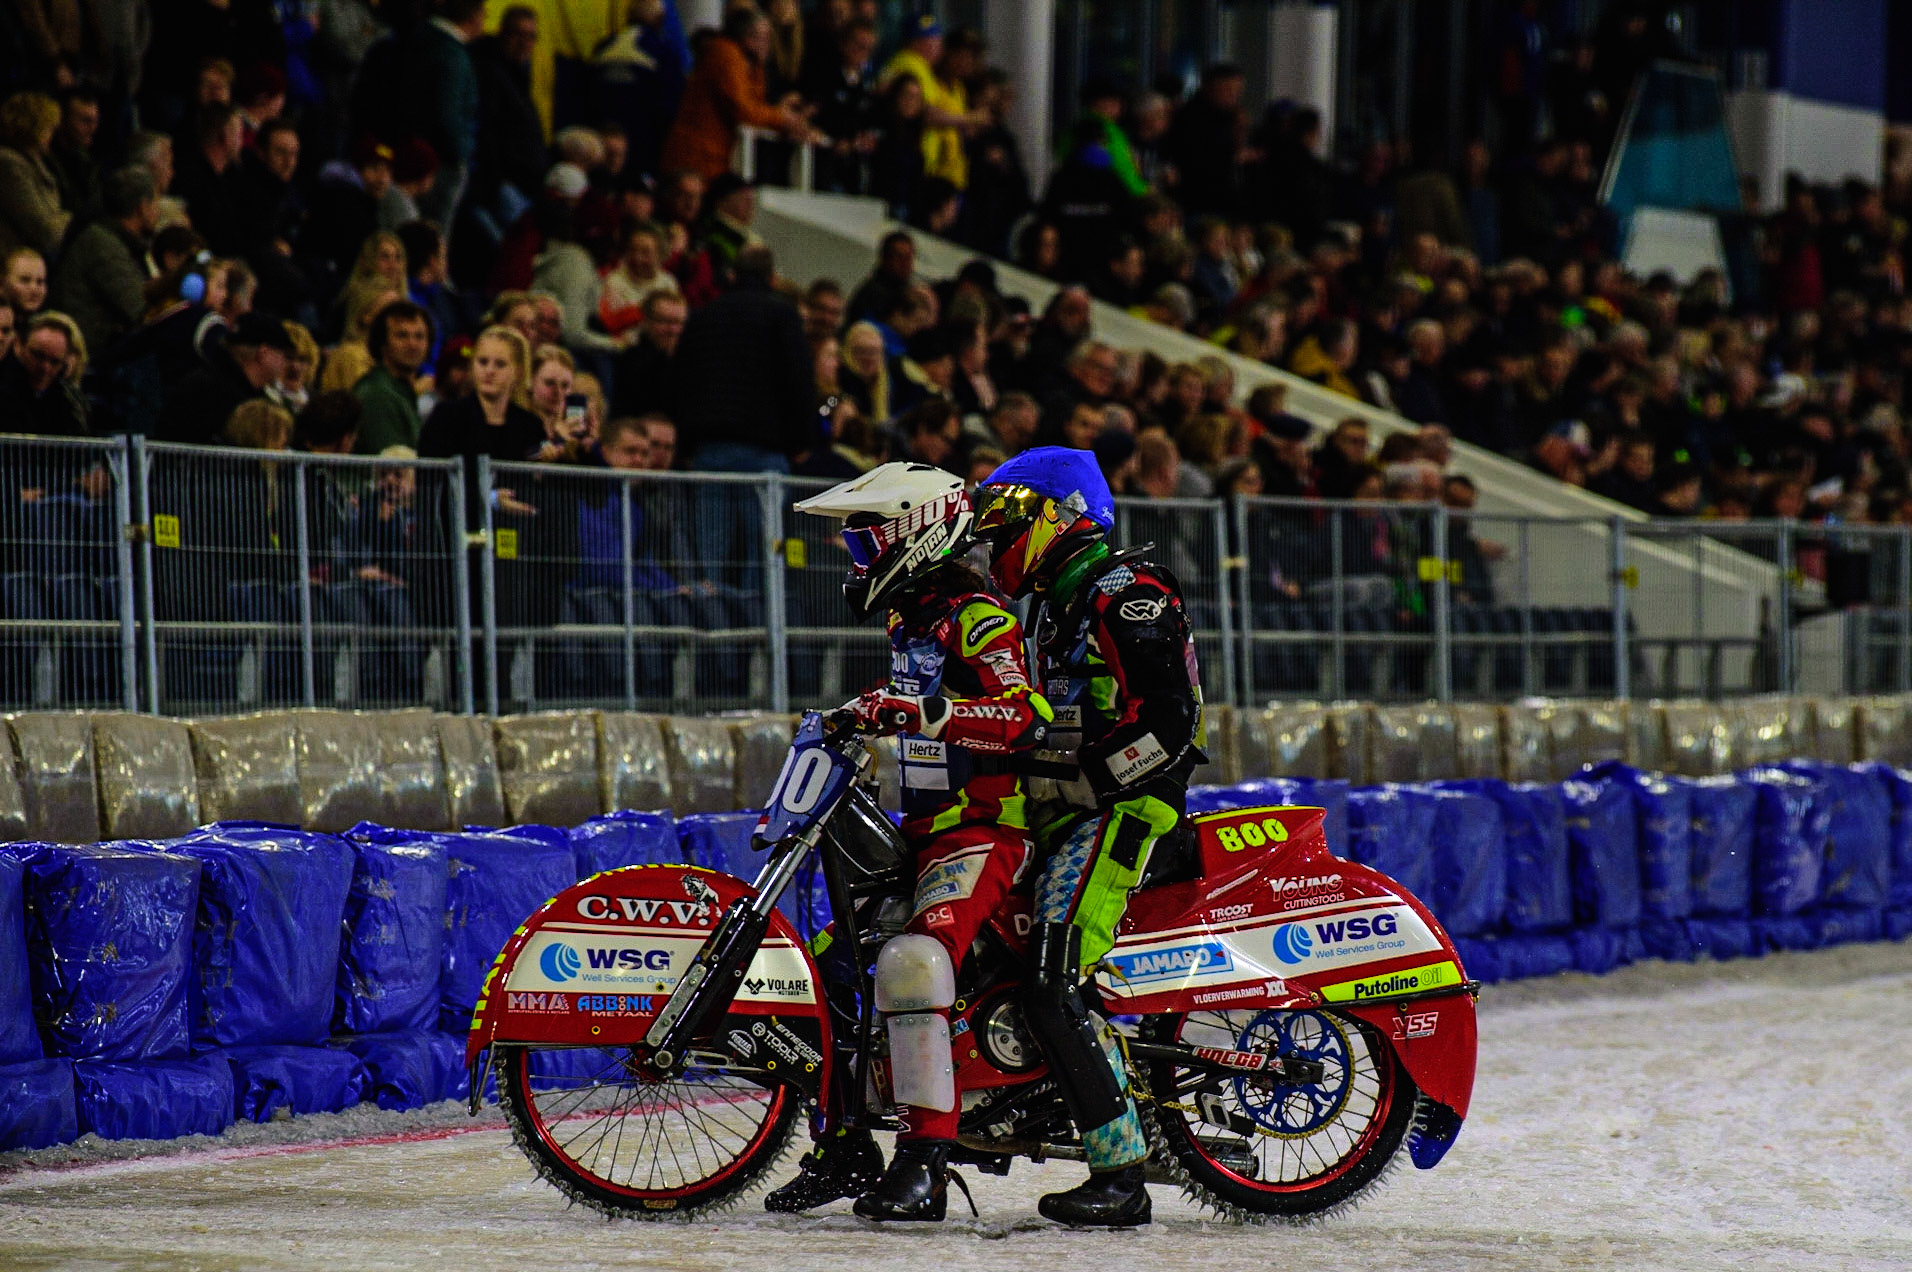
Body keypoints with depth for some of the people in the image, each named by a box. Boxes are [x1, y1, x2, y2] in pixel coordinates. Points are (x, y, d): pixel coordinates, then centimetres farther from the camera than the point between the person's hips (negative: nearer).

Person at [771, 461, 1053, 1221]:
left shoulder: (975, 617, -14)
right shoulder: (909, 617, 16)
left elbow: (1023, 718, -30)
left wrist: (912, 710, -38)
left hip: (984, 827, -11)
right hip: (922, 827, 11)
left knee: (912, 962, -30)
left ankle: (924, 1165, -31)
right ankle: (844, 1148, 17)